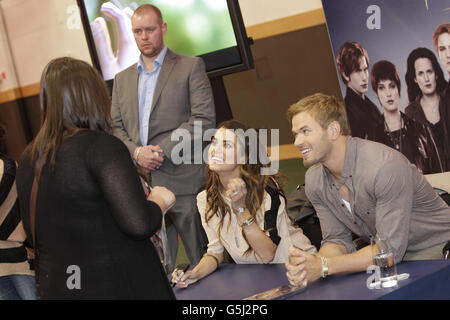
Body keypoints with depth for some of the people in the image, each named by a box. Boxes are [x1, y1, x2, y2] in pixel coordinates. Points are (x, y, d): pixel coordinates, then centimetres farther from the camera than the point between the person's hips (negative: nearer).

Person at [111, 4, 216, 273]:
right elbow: (116, 128, 16)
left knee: (204, 261, -1)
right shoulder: (122, 79, 19)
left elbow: (204, 119, -6)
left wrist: (162, 150, -13)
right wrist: (136, 152, -6)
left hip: (183, 181, -4)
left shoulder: (190, 67, 4)